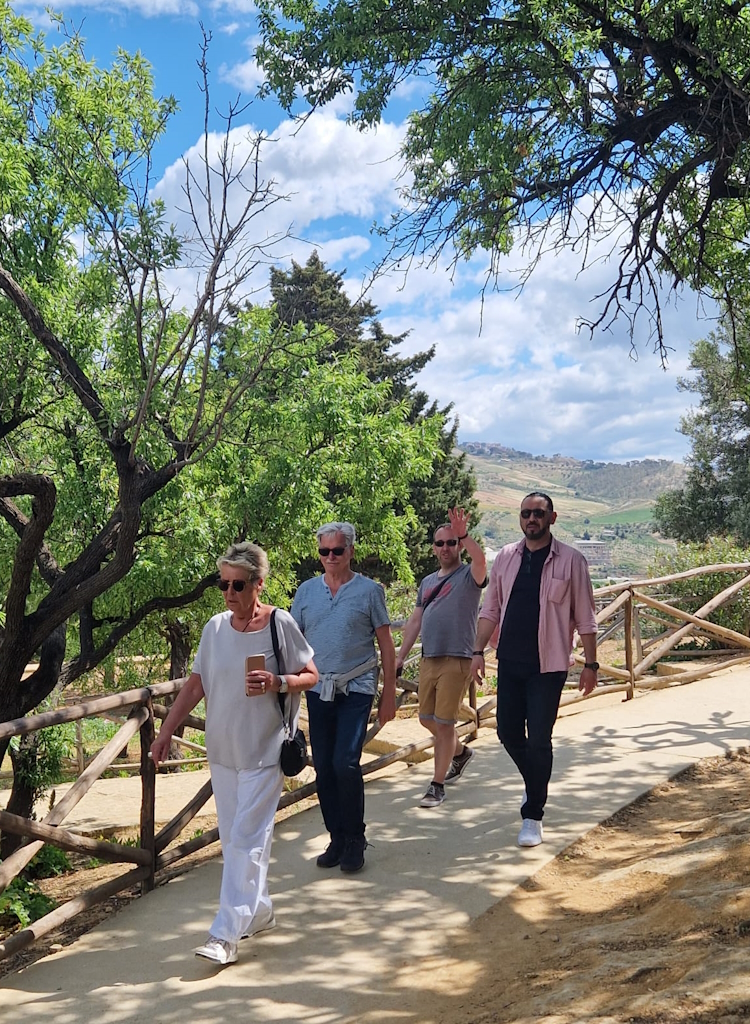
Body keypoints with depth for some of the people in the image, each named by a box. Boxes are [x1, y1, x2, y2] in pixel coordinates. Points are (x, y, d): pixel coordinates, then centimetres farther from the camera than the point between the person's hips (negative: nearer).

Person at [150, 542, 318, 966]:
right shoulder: (215, 628, 4)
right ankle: (259, 911, 31)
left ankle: (227, 934, -7)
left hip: (264, 751, -5)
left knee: (248, 839, -8)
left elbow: (311, 676, -2)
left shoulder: (280, 623, -9)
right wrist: (166, 732, 6)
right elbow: (196, 684, 9)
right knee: (234, 837, 13)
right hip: (223, 749, 5)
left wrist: (277, 683, -22)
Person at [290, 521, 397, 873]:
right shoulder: (307, 591, 8)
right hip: (318, 691, 4)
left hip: (357, 689, -3)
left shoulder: (369, 590, 0)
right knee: (323, 768, 6)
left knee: (345, 763, -12)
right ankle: (337, 838, 20)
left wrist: (389, 694, 1)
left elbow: (386, 644, 3)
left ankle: (354, 839, 5)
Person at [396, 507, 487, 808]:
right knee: (427, 719, 16)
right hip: (428, 659, 7)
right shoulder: (427, 582, 16)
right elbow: (415, 621, 18)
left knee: (444, 723, -4)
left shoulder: (469, 576, -4)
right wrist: (400, 656, 13)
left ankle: (437, 786, 6)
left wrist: (463, 535, -41)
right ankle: (460, 752, 42)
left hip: (457, 660, -7)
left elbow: (480, 560, -28)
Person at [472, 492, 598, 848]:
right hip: (510, 662, 4)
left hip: (548, 665, -4)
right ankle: (536, 786, 38)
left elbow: (585, 618, -3)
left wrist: (590, 664, -4)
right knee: (508, 733, 11)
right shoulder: (505, 557, 6)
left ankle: (533, 816, 9)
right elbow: (491, 610, 11)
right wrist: (479, 651, 4)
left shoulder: (570, 560, -6)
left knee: (538, 741, -4)